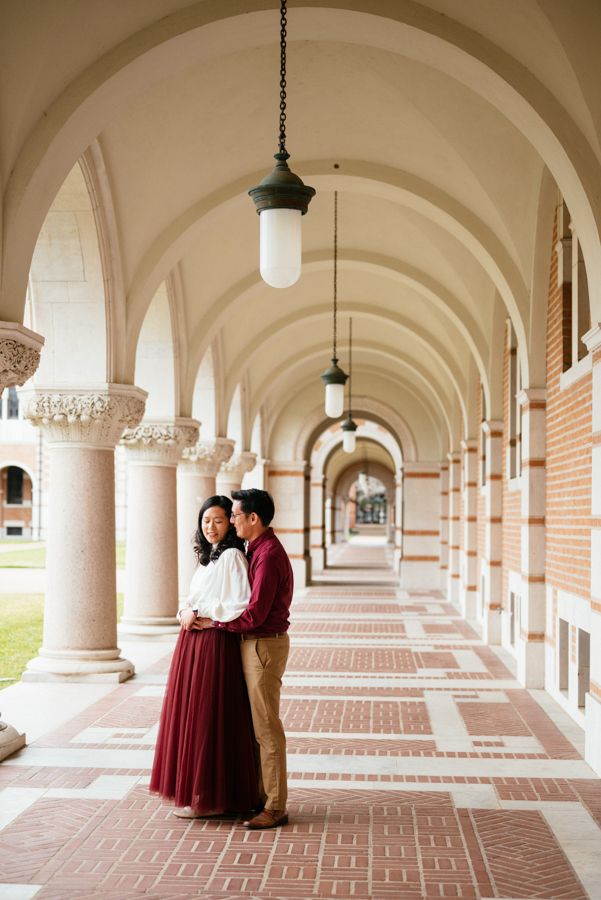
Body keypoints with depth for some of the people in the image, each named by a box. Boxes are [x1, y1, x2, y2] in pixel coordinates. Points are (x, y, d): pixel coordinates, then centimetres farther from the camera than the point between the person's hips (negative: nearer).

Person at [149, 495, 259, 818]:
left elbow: (241, 607, -24)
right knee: (190, 716, 14)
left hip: (214, 645, -9)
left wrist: (198, 612, -15)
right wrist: (185, 612, -2)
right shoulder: (209, 557, 14)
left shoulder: (231, 557, -14)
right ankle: (195, 790, 24)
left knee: (208, 718, -2)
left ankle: (210, 798, 9)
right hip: (193, 643, 9)